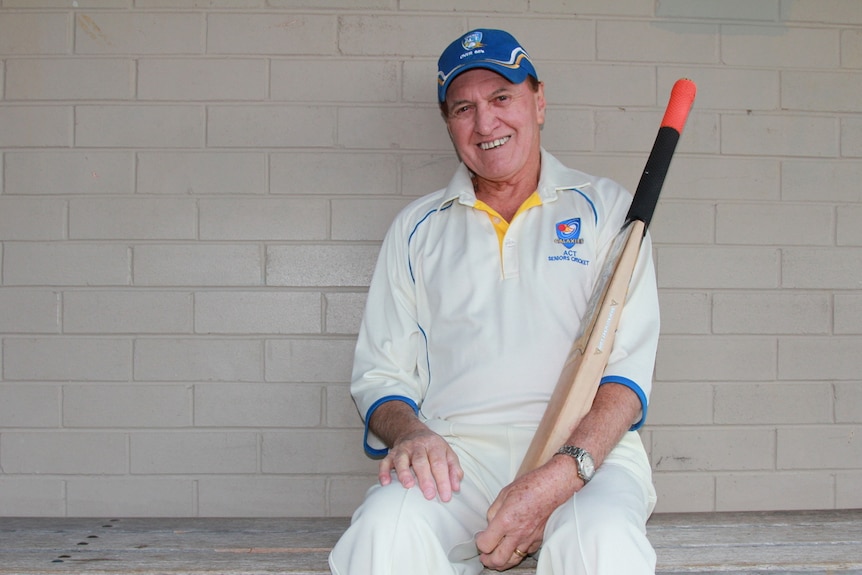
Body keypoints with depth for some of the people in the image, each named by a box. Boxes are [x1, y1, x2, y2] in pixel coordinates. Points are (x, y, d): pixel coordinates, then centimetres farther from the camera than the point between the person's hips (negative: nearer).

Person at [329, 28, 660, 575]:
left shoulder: (606, 208, 11)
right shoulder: (416, 228, 19)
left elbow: (628, 372, 0)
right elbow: (380, 373, 15)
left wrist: (559, 478, -18)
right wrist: (409, 433, -11)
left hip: (587, 449, -1)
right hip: (454, 452, 1)